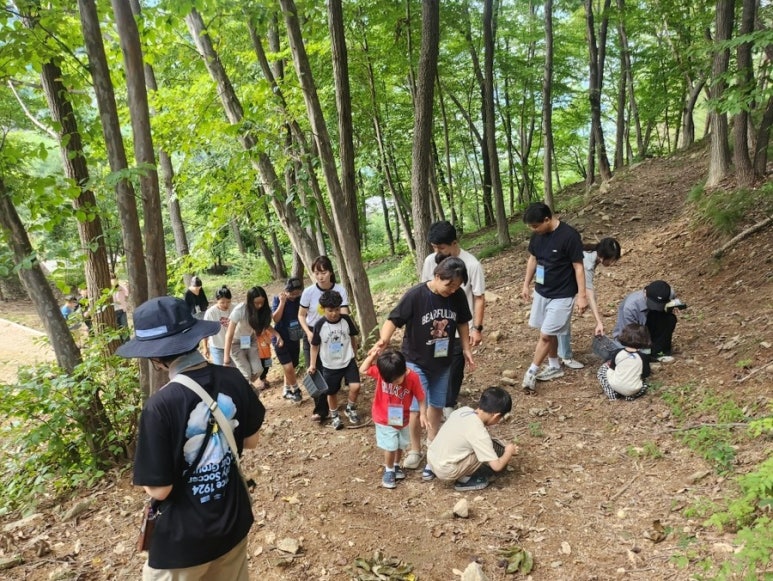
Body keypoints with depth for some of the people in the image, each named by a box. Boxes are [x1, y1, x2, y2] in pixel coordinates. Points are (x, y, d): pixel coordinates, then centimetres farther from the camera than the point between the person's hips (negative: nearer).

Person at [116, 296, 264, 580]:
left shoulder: (161, 405, -26)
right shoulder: (232, 380, -12)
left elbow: (159, 489, -19)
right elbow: (250, 440, 2)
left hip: (185, 537, -4)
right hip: (234, 521, 4)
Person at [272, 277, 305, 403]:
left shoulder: (299, 299, -3)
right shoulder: (278, 299, -13)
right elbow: (276, 319, -22)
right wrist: (282, 302, -26)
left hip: (295, 339, 4)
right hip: (281, 339, -4)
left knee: (292, 367, 14)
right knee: (288, 368, -13)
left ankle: (286, 390, 33)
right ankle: (296, 389, 10)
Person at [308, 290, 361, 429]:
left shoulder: (346, 319, -10)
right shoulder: (319, 325, -15)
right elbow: (315, 346, -3)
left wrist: (355, 355, 14)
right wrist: (312, 365, -3)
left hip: (348, 361, 1)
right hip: (330, 365, -1)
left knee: (355, 386, -14)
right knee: (332, 392, 12)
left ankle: (350, 409, 16)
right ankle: (334, 416, 38)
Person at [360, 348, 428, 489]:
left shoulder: (413, 378, -25)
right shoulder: (380, 372, -22)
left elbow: (421, 397, -12)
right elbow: (363, 370, -8)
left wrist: (422, 414, -14)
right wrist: (371, 357, -22)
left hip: (402, 419, 2)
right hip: (384, 420, -2)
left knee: (400, 445, 19)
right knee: (390, 447, -1)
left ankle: (396, 466, 45)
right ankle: (389, 471, 23)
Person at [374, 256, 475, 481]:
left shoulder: (458, 296, -11)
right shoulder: (415, 295, -24)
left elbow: (462, 322, 6)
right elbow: (394, 320, -21)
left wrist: (466, 349, 6)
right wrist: (384, 339, -38)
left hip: (443, 363, 4)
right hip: (416, 362, -4)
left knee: (436, 406, 16)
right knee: (416, 408, -1)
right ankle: (415, 450, 22)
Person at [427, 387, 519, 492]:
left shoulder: (464, 410, -1)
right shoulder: (479, 433, -20)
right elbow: (497, 466, -15)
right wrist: (509, 451, 3)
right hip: (445, 470, -7)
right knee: (496, 449, -4)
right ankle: (463, 479, 5)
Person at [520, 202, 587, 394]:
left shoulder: (569, 236, -22)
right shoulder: (538, 234, -3)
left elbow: (578, 267, -17)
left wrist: (582, 295, -16)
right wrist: (526, 284, 14)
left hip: (561, 296, -7)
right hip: (541, 292, 7)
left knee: (546, 334, -5)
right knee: (549, 333, 17)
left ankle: (531, 372, 9)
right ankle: (554, 367, 33)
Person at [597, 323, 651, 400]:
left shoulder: (618, 353, -10)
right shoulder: (644, 357, -11)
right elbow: (646, 374, -1)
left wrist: (609, 363, 25)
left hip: (615, 386, -1)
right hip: (633, 391, 1)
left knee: (603, 368, 23)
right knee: (644, 384, 35)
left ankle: (611, 393, 10)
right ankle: (631, 395, 9)